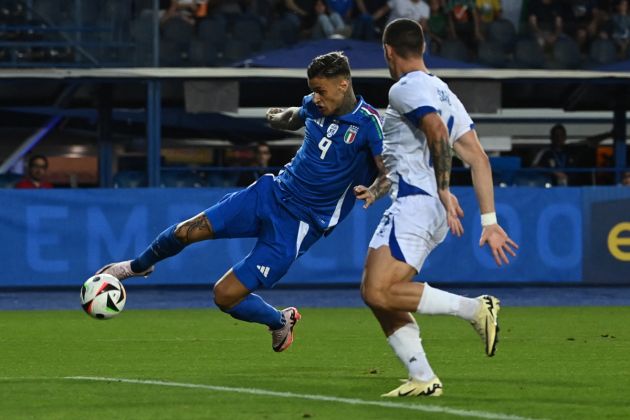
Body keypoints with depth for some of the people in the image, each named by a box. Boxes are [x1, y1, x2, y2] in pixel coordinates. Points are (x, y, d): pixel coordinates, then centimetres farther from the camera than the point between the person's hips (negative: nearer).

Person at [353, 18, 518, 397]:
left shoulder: (406, 89, -7)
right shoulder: (444, 93, 22)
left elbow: (438, 131, -24)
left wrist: (444, 191, -24)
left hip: (415, 204, -10)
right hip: (433, 212, 10)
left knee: (380, 292, -19)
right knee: (376, 294, 10)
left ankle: (476, 309, -19)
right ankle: (423, 379, 2)